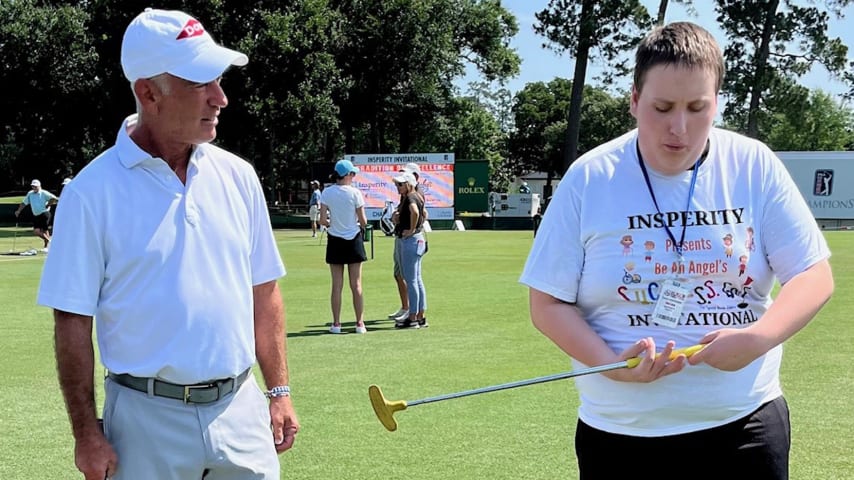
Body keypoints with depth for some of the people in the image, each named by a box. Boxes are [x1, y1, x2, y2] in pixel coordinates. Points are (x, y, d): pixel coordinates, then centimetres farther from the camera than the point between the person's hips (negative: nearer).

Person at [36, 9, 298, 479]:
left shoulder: (237, 176, 5)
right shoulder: (91, 193, -9)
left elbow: (263, 293, 10)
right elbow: (73, 322, -7)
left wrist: (278, 392, 8)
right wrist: (86, 434, -7)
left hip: (240, 408, 4)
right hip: (149, 419, -4)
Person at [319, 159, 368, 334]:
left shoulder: (327, 192, -6)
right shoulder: (355, 193, -11)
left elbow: (322, 220, -9)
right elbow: (363, 221, -8)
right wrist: (361, 224, 14)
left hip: (335, 241, 1)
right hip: (353, 240, -1)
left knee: (337, 285, 6)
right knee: (356, 285, 5)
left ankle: (336, 324, 7)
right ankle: (360, 323, 7)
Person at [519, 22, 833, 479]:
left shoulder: (755, 167, -3)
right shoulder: (588, 178, -6)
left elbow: (814, 277, -2)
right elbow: (548, 304, -4)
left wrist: (758, 338, -21)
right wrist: (611, 363, -20)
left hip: (745, 424, 1)